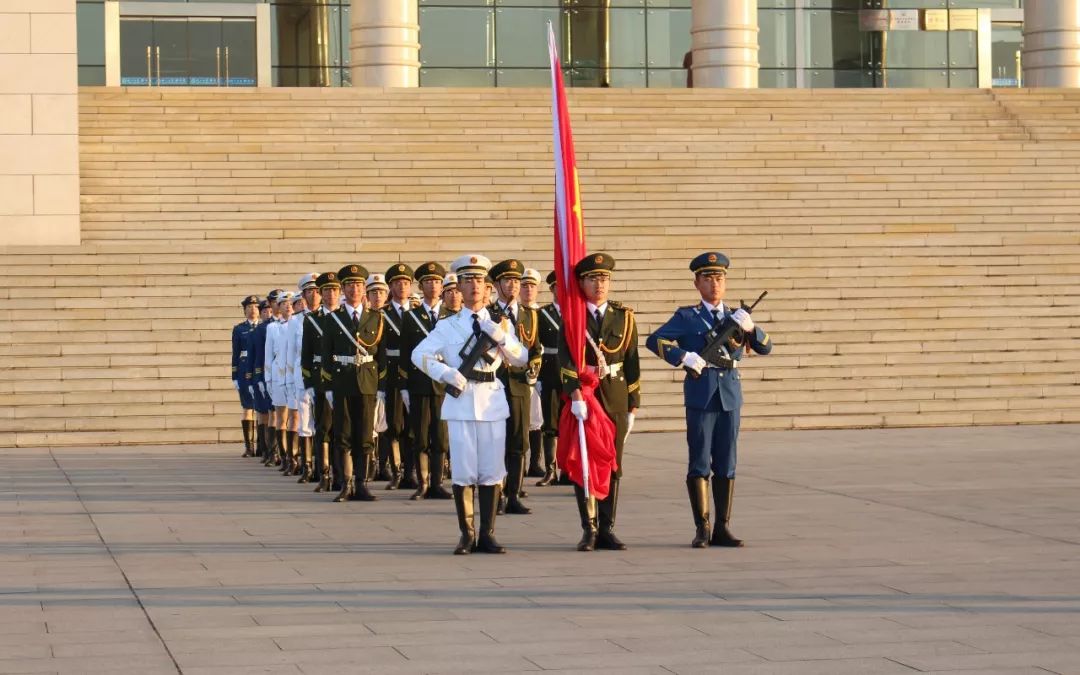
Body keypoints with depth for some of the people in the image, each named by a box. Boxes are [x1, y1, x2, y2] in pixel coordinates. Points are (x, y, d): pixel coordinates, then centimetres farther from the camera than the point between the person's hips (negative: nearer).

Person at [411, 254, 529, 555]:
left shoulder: (500, 323, 12)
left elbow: (521, 359, 5)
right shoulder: (447, 326, 8)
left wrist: (502, 338, -12)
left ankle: (487, 534, 8)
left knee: (492, 470, 1)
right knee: (463, 470, -2)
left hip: (492, 401, 1)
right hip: (460, 402, -1)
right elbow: (420, 355, 2)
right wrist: (447, 373, -13)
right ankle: (467, 535, 6)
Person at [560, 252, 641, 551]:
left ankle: (607, 529, 10)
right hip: (581, 396, -2)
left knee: (613, 465, 4)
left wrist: (633, 406, 6)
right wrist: (575, 394, -22)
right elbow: (566, 358, -10)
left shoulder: (623, 317, 7)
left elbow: (632, 362, 8)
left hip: (616, 399, 2)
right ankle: (589, 530, 5)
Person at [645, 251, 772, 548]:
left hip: (730, 396, 4)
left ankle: (722, 528, 10)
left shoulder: (736, 317, 14)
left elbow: (766, 347, 7)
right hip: (700, 396, -4)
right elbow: (654, 340, -7)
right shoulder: (687, 317, 3)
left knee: (726, 465, 5)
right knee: (699, 464, -2)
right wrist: (684, 357, -18)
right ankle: (702, 529, 2)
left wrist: (750, 328, -12)